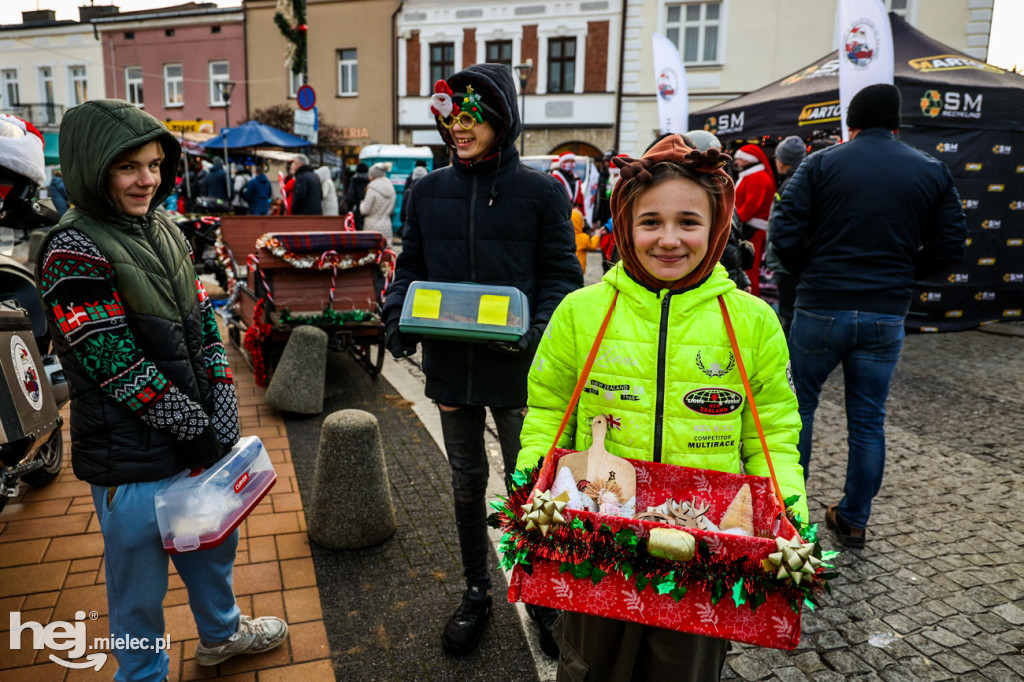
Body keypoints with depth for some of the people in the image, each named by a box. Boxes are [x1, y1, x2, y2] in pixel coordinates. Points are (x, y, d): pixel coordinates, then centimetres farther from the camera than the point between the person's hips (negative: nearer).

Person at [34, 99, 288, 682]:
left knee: (214, 543, 25)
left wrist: (222, 421, -3)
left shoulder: (163, 231, 5)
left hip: (201, 438, 7)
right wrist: (196, 431, -16)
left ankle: (222, 632, 50)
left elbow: (205, 327, 4)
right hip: (132, 458, -7)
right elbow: (118, 367, -21)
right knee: (140, 579, 12)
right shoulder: (74, 252, -17)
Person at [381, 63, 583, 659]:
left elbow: (562, 276, -4)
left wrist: (535, 330, -21)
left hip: (517, 369, -3)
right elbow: (410, 268, 11)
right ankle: (476, 592, 38)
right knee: (467, 485, 17)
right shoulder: (429, 192, 5)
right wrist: (397, 319, -8)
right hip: (450, 364, 4)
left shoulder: (541, 192, -5)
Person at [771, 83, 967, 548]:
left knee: (798, 406, 13)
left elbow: (786, 235, -9)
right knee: (868, 419, 13)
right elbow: (949, 247, 5)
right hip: (887, 315, 3)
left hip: (821, 308, -2)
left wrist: (810, 275, 8)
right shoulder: (932, 171, 6)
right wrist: (898, 275, 17)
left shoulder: (821, 164, -2)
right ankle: (854, 520, 23)